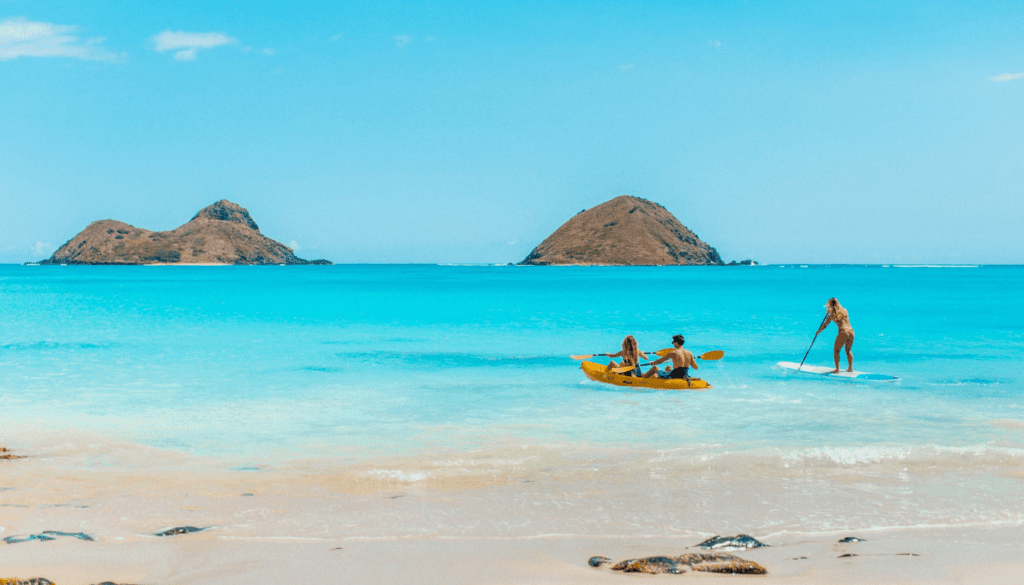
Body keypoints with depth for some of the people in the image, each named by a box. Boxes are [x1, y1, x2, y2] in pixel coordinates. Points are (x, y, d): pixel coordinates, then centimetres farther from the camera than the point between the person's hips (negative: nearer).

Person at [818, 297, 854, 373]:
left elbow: (824, 325, 10)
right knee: (848, 350, 22)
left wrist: (818, 332, 26)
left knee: (836, 351, 9)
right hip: (851, 331, 6)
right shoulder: (844, 311, 15)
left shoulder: (832, 314, 2)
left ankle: (837, 369, 7)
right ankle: (850, 368, 25)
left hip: (843, 332, -6)